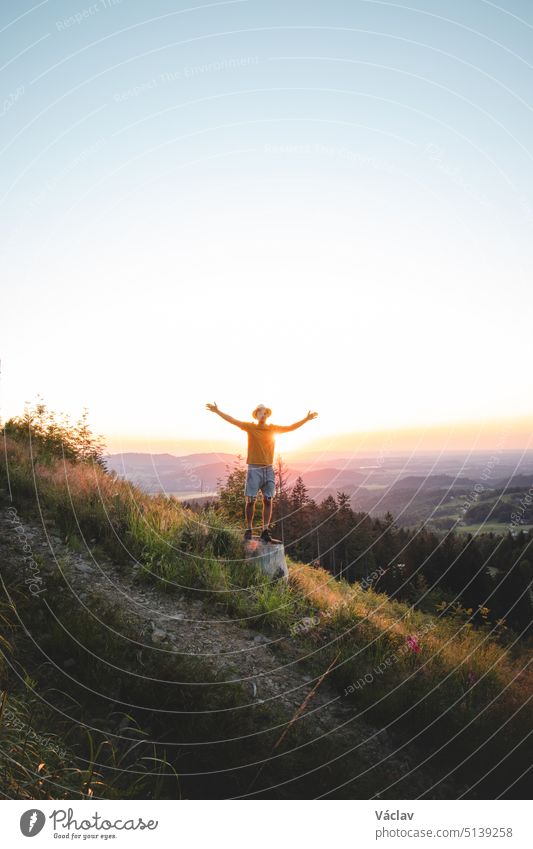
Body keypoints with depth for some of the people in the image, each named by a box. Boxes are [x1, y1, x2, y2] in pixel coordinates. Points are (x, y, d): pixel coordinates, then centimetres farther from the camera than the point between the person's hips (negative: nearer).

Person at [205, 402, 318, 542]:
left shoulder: (273, 428, 10)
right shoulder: (250, 427, 3)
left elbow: (291, 427, 17)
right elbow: (232, 420, 0)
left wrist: (306, 419, 15)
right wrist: (217, 411, -5)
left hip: (268, 469, 3)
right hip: (254, 469, -3)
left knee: (268, 500, 0)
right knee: (250, 500, -2)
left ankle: (265, 532, 4)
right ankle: (248, 529, 11)